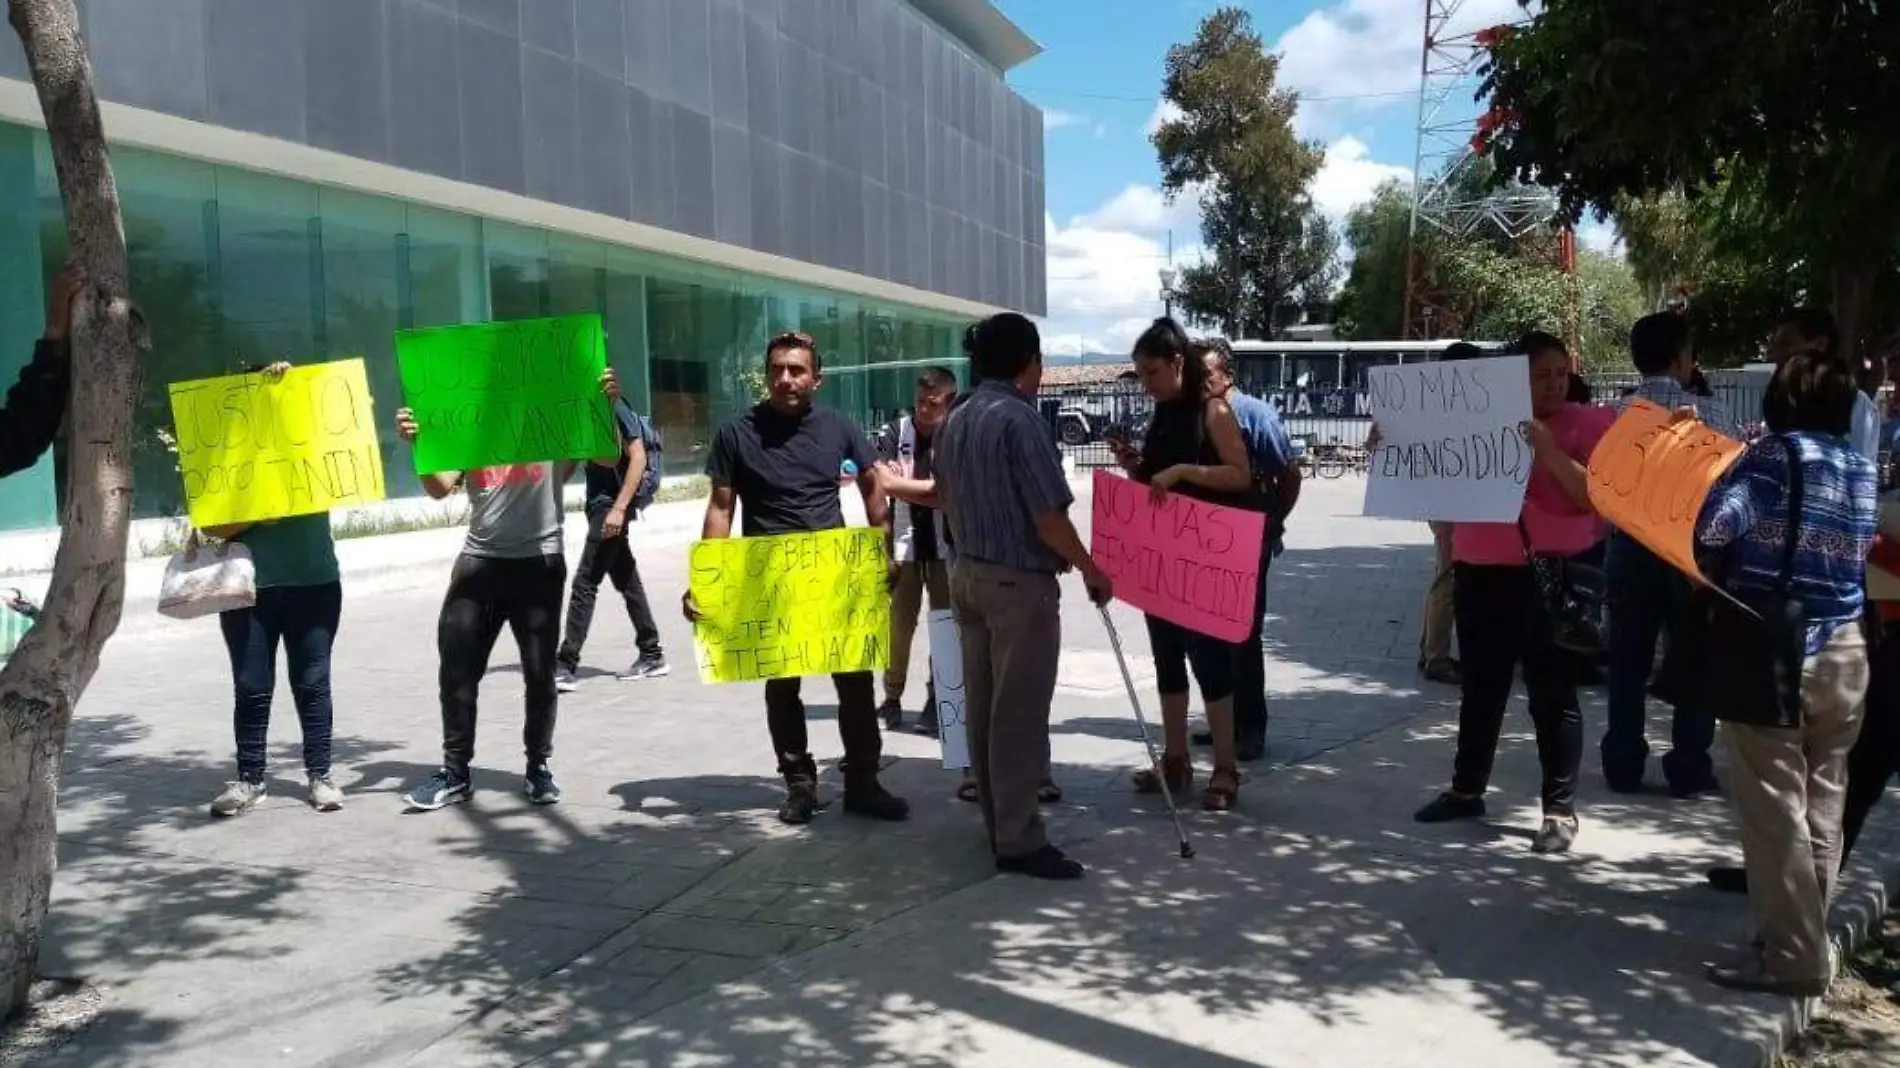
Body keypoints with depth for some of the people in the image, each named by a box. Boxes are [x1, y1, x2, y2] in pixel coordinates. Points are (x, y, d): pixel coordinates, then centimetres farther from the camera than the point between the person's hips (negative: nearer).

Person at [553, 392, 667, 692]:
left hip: (612, 503, -9)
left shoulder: (612, 406, -14)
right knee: (626, 579, 12)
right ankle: (652, 655, 20)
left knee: (585, 582, -8)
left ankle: (566, 666, -5)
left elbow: (638, 458, -17)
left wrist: (619, 508, -22)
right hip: (598, 501, 9)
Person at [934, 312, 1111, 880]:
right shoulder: (1020, 420, -18)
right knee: (1018, 714, -3)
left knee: (982, 708, 13)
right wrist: (1092, 571, -7)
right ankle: (1019, 840, 2)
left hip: (968, 574, 9)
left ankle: (997, 822, 23)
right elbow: (1050, 518, -19)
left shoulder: (954, 421, 8)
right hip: (1019, 582, -8)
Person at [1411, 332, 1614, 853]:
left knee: (1553, 694, 0)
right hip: (1481, 572, 4)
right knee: (1480, 686, 15)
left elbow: (1592, 495, -13)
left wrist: (1546, 448, -23)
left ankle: (1561, 810, 9)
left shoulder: (1587, 424, -2)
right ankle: (1466, 789, 28)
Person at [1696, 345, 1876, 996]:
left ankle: (1793, 957, 1)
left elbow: (1712, 528, -21)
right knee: (1822, 806, 13)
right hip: (1844, 653, 7)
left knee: (1774, 807, -1)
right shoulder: (1863, 468, 8)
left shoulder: (1777, 454, -12)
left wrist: (1724, 468, 0)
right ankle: (1805, 938, 22)